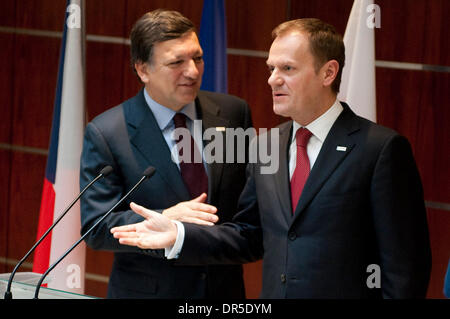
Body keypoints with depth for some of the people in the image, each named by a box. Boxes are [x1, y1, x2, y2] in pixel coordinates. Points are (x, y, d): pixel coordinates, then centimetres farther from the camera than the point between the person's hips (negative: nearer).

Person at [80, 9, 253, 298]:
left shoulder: (233, 113, -2)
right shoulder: (105, 134, -11)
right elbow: (96, 227, -14)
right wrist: (165, 220, -29)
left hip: (224, 286, 3)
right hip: (146, 290, -3)